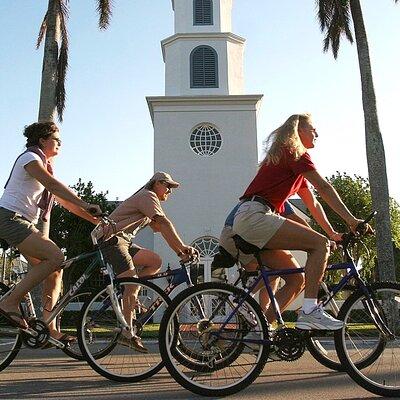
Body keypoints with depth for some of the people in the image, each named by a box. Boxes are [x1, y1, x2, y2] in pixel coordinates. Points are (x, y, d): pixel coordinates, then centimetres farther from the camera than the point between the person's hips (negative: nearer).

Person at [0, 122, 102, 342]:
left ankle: (50, 330, 0)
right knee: (56, 256, -24)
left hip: (25, 223, 10)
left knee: (55, 270, 0)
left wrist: (94, 219, 10)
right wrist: (85, 205, -31)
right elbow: (54, 185, -22)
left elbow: (63, 199, 18)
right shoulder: (30, 157, -6)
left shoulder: (45, 165, 23)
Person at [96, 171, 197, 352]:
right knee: (133, 282, -17)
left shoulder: (151, 202, 21)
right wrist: (182, 247, -27)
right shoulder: (147, 196, -10)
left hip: (124, 241, 10)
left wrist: (180, 252, 1)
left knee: (155, 261, -2)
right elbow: (165, 223, -23)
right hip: (112, 239, -10)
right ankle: (127, 334, -11)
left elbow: (162, 230, 12)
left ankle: (129, 297, 2)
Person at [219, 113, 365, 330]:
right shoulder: (294, 153, 2)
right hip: (252, 217, -10)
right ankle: (310, 311, -18)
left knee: (296, 279, 8)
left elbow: (312, 203, 29)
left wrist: (332, 233, 25)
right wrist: (351, 220, -5)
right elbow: (323, 187, -5)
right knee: (320, 243, -14)